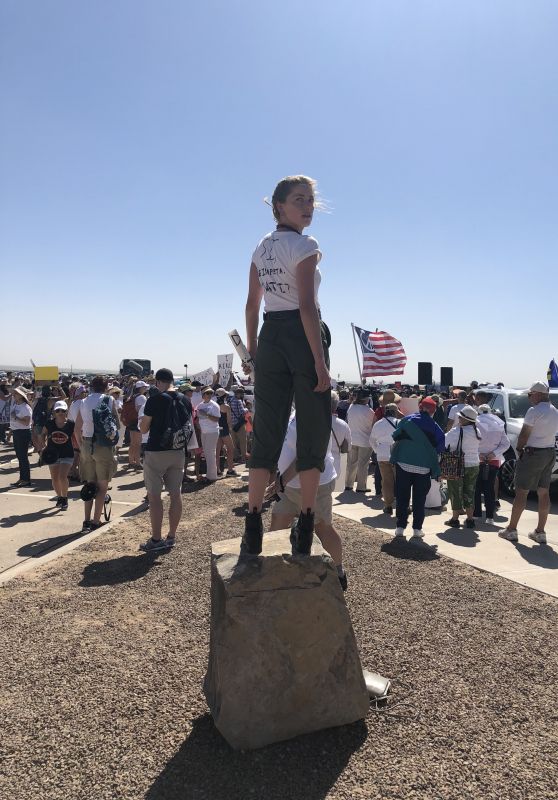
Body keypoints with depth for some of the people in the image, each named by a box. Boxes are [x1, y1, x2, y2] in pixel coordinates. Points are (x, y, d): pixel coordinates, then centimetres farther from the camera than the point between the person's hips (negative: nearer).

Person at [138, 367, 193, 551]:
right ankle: (171, 537, 18)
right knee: (176, 493, 10)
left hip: (156, 452, -5)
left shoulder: (155, 400, -12)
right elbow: (190, 426, 13)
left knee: (154, 495, 2)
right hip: (178, 452, 6)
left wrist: (144, 419, 12)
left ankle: (156, 539, 5)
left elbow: (143, 429, -6)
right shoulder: (185, 400, 4)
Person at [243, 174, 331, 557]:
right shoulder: (305, 246, -7)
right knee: (314, 432, 3)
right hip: (302, 336, -7)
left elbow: (252, 304, 15)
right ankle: (306, 526, 8)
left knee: (267, 432, 8)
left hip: (270, 337, 7)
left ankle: (254, 526, 10)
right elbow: (307, 306, -17)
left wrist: (252, 350, 20)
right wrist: (320, 362, -17)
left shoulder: (261, 248, 15)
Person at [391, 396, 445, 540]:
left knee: (402, 497, 8)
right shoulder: (435, 427, -3)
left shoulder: (407, 420, -4)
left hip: (403, 463, 0)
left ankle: (400, 529, 9)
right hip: (423, 467, 0)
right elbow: (440, 447, -2)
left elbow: (395, 436, 2)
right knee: (419, 500, 9)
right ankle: (417, 530, 10)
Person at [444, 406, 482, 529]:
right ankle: (470, 520, 17)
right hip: (474, 466, 6)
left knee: (456, 492, 7)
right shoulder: (476, 432, 3)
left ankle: (455, 519, 13)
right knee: (469, 492, 14)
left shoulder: (456, 432, -18)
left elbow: (444, 443, -12)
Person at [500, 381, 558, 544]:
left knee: (521, 492, -1)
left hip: (533, 454, -8)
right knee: (543, 493, 11)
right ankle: (540, 532, 17)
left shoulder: (534, 411, -16)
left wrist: (519, 449, 1)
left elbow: (524, 434, -16)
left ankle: (511, 529, 5)